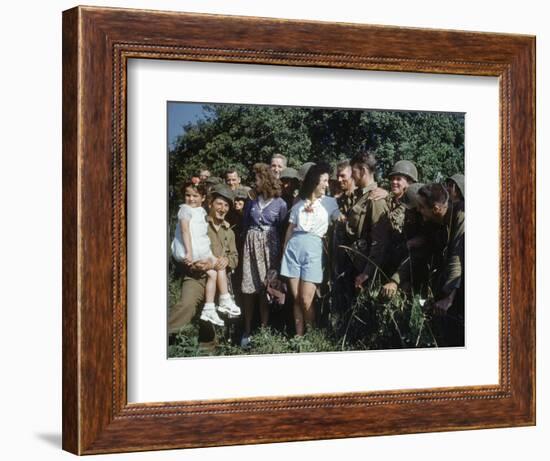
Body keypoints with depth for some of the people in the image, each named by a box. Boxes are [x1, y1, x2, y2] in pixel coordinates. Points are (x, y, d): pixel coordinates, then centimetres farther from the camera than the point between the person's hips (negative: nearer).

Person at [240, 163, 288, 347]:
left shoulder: (279, 203, -1)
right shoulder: (251, 201, 7)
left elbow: (283, 229, 1)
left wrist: (281, 252, -4)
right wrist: (247, 242, 8)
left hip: (270, 245, -2)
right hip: (251, 244, 2)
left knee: (266, 288, -1)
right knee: (249, 288, -2)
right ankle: (247, 330, 3)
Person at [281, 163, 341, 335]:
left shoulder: (330, 202, 8)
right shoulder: (299, 203, 14)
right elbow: (290, 229, 16)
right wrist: (284, 250, 15)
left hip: (313, 248, -2)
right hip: (294, 247, 2)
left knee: (306, 300, -8)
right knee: (296, 299, 2)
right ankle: (298, 337, 9)